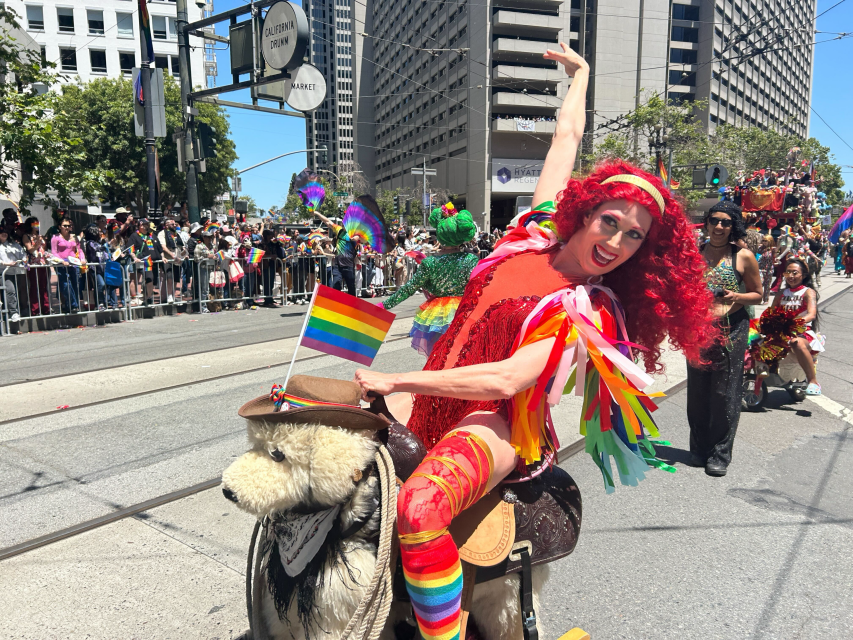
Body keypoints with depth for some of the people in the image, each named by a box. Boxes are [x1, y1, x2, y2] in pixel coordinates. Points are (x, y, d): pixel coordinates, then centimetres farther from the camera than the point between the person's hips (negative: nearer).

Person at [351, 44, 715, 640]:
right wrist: (581, 72, 30)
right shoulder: (540, 230, 3)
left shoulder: (591, 313, -12)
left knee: (419, 506, -37)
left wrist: (396, 380, -24)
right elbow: (567, 135, 15)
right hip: (439, 395, 8)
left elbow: (504, 379, -23)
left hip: (494, 424, -8)